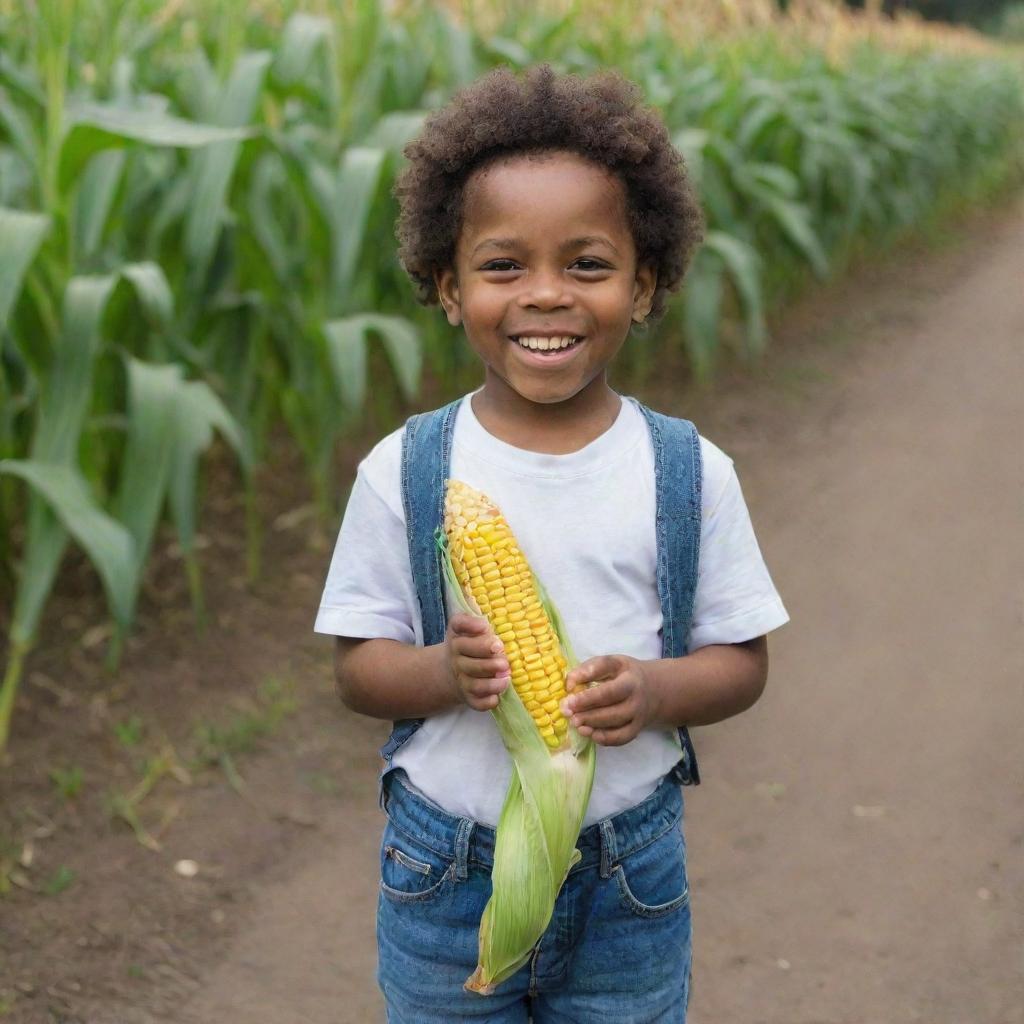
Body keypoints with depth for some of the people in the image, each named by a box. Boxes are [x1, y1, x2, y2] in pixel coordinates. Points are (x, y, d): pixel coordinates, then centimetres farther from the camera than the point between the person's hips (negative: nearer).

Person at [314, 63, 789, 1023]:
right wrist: (444, 672, -24)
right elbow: (357, 665, -3)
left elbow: (742, 658, 0)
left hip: (631, 877, 1)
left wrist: (654, 689, -21)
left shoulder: (690, 472, -6)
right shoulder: (403, 471, -8)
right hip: (444, 874, 0)